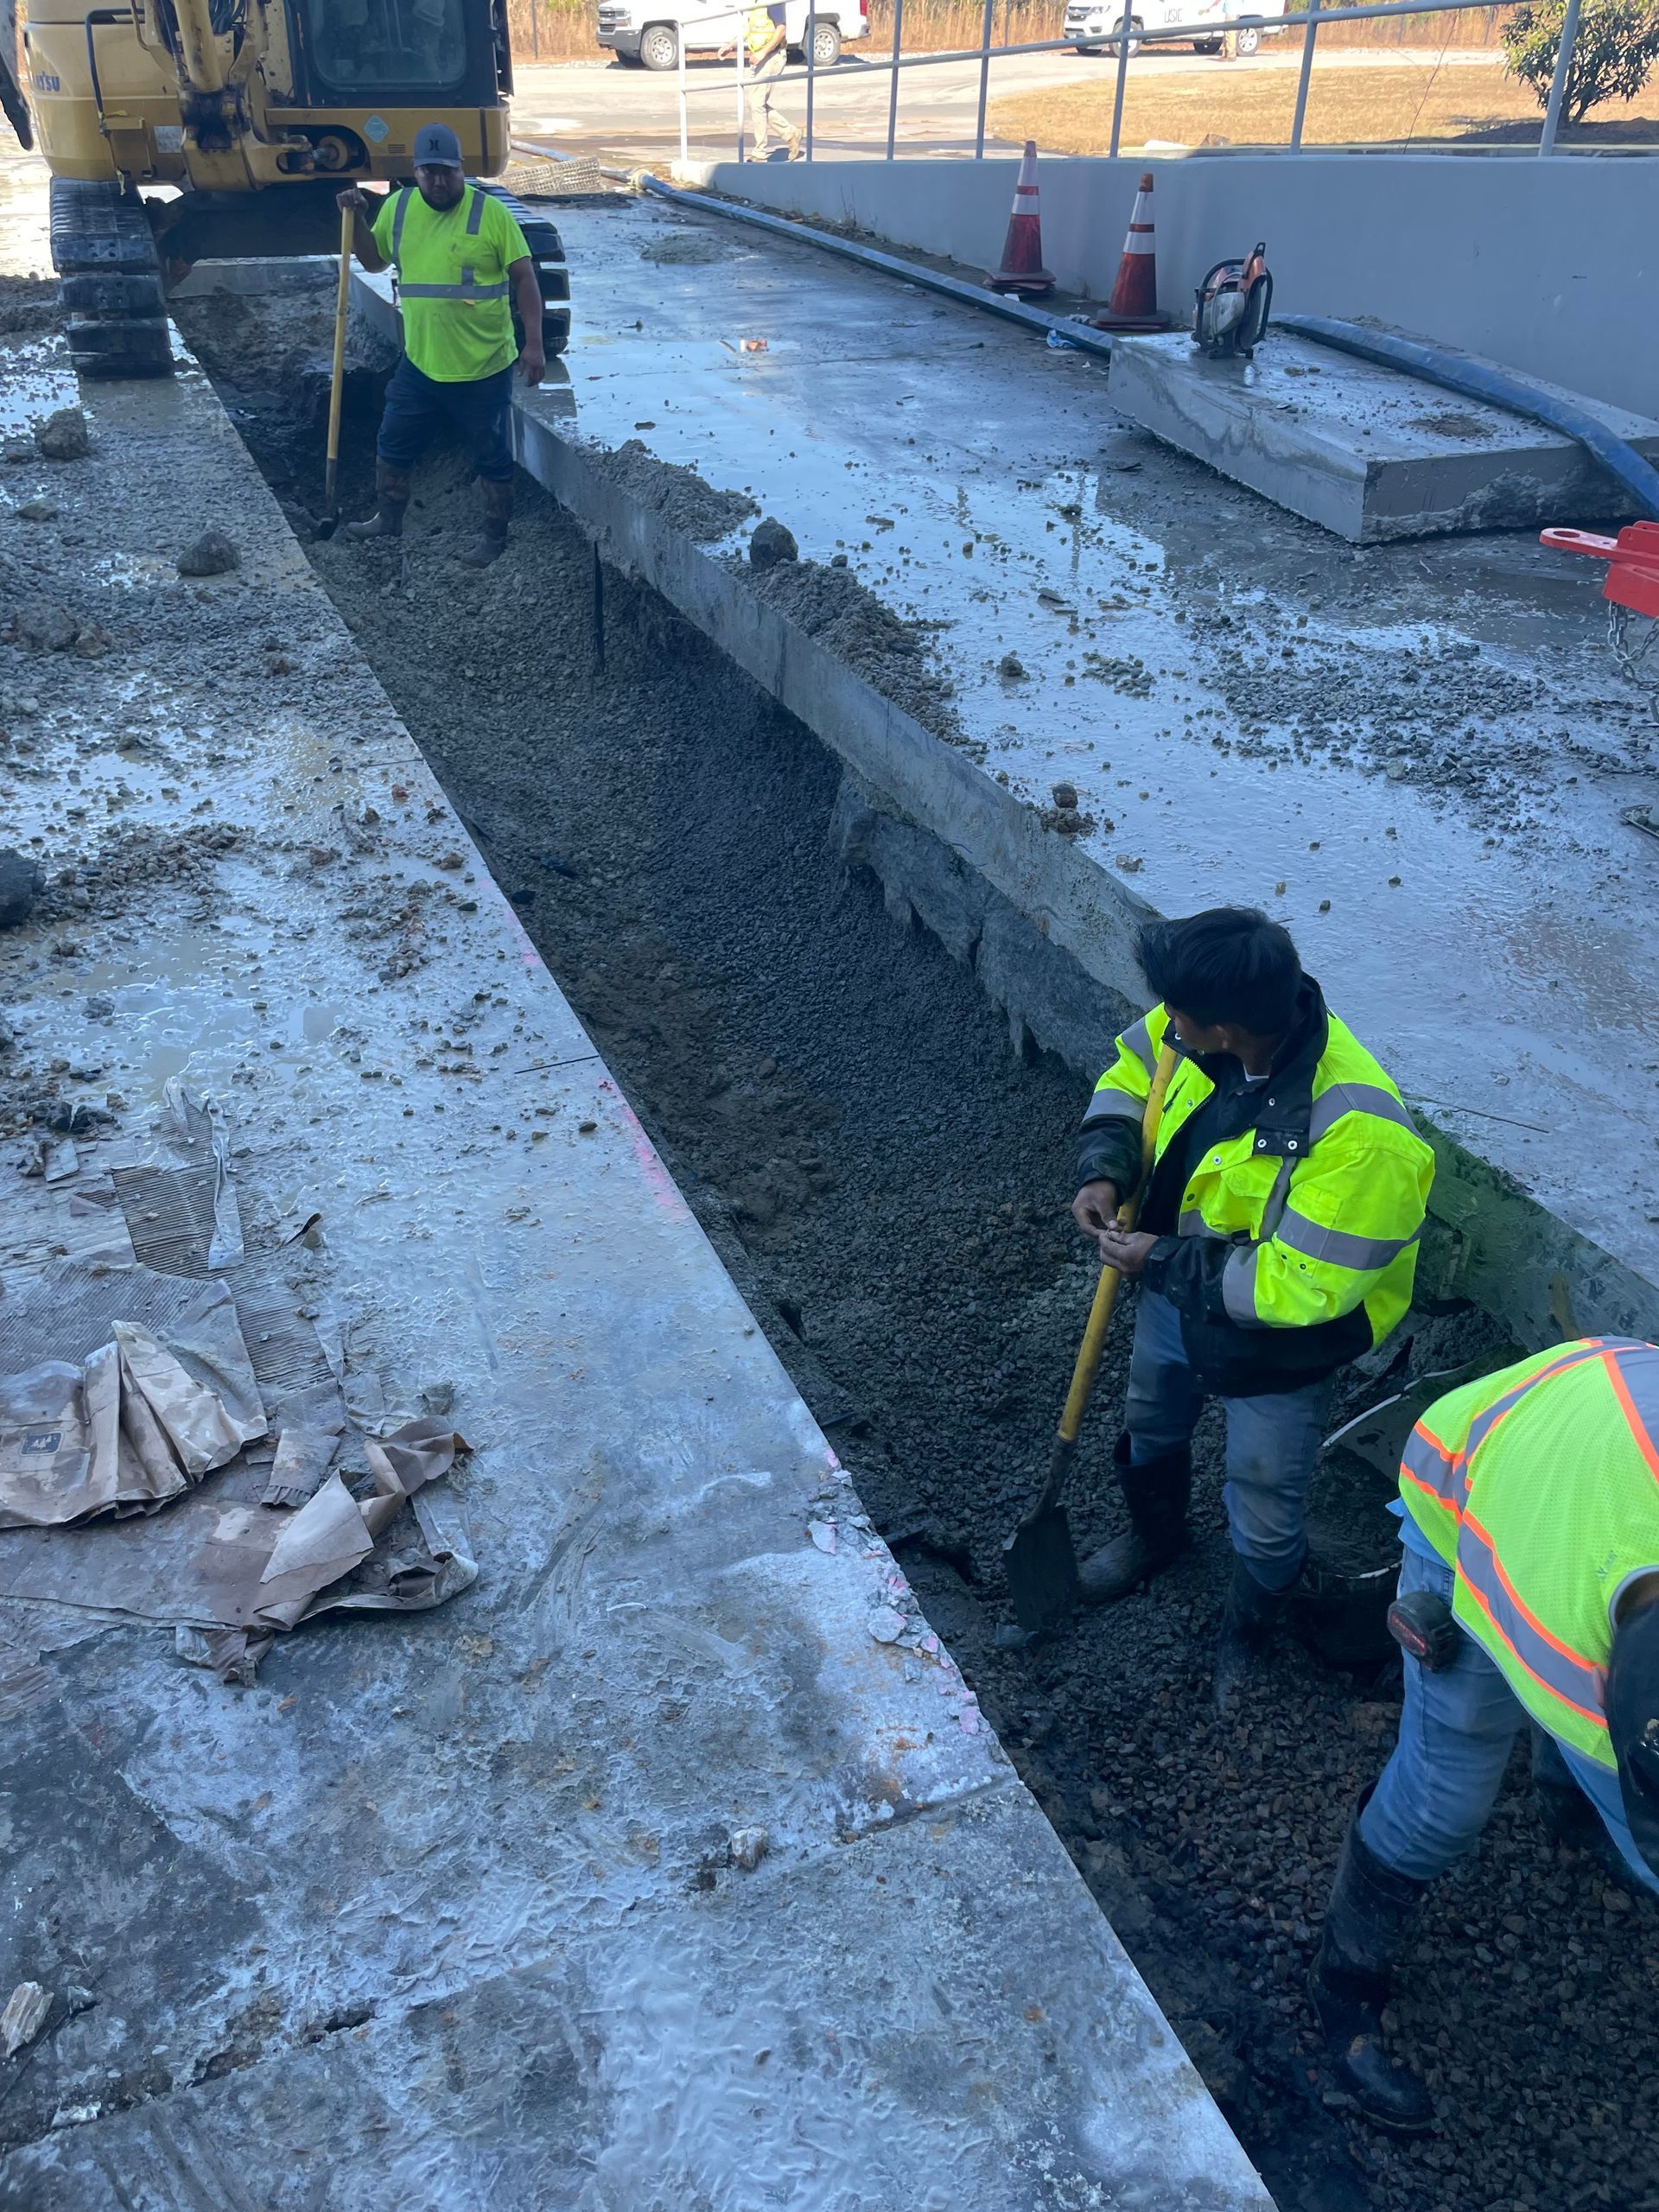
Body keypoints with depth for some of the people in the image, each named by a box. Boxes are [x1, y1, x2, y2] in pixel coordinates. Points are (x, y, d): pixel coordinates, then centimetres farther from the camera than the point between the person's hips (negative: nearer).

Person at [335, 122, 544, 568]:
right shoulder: (398, 206, 4)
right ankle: (388, 520, 36)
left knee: (492, 459, 8)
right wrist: (356, 218, 2)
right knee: (393, 447, 15)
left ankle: (495, 536, 27)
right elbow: (374, 260, 19)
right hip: (420, 364, 5)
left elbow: (524, 278, -9)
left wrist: (534, 343, -16)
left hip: (484, 368, -5)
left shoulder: (490, 212, -10)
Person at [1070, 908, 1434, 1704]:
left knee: (1263, 1520, 17)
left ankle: (1247, 1636, 50)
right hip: (1176, 1298, 7)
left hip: (1273, 1349, -6)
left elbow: (1299, 1285, -36)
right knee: (1150, 1431, 33)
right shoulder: (1204, 1026, -22)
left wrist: (1162, 1264, -27)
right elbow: (1133, 1065, 0)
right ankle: (1154, 1536, 67)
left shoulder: (1354, 1132, -42)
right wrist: (1103, 1168, -16)